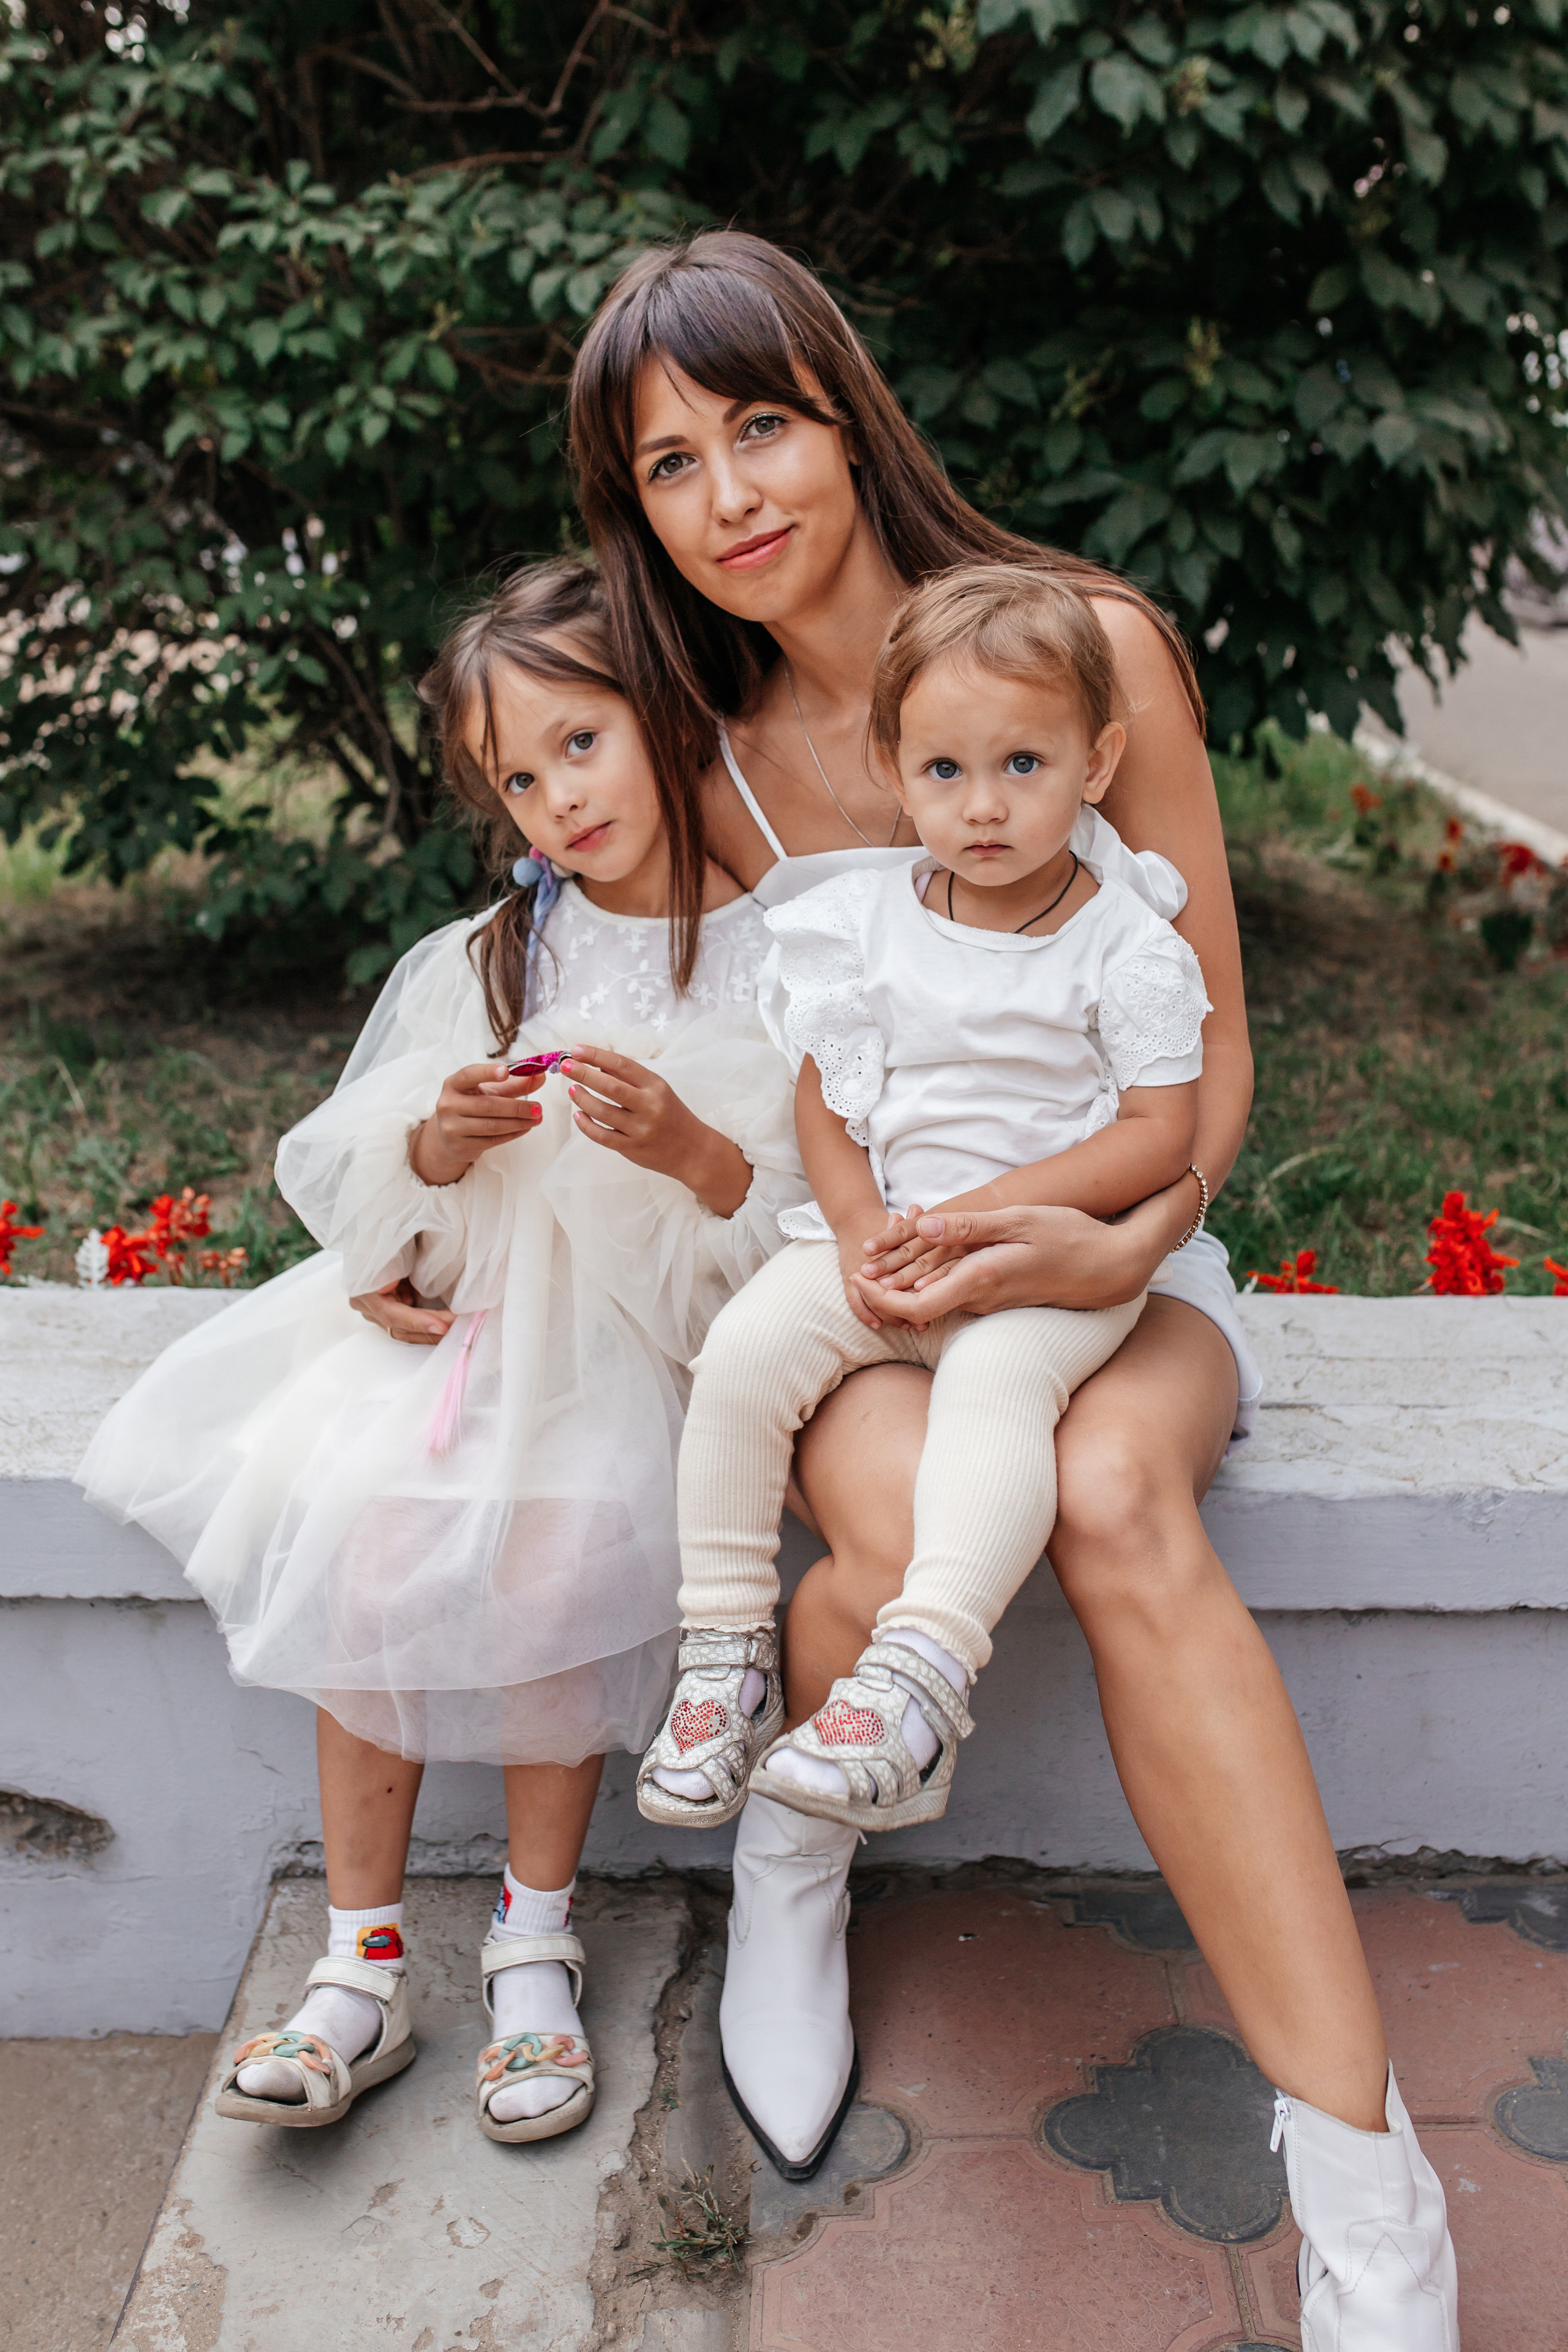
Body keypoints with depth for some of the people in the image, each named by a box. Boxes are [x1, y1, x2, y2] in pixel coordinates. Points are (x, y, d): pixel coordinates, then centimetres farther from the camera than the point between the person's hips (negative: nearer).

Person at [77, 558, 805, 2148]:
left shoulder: (780, 963, -2)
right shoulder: (476, 966, 8)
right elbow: (348, 1184, 9)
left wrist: (691, 1152, -22)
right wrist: (438, 1143, -12)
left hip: (647, 1340, -3)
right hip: (462, 1307, 3)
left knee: (545, 1555, -27)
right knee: (361, 1535, -20)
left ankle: (533, 1940, -4)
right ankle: (363, 1961, -6)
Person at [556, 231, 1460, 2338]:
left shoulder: (1088, 642, -5)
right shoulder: (708, 760, 2)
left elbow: (1211, 1052, -4)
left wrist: (1123, 1241, -22)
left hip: (1115, 1244, -1)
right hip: (853, 1269, 1)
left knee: (1114, 1500, -35)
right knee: (904, 1535, -33)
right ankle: (791, 1865, 3)